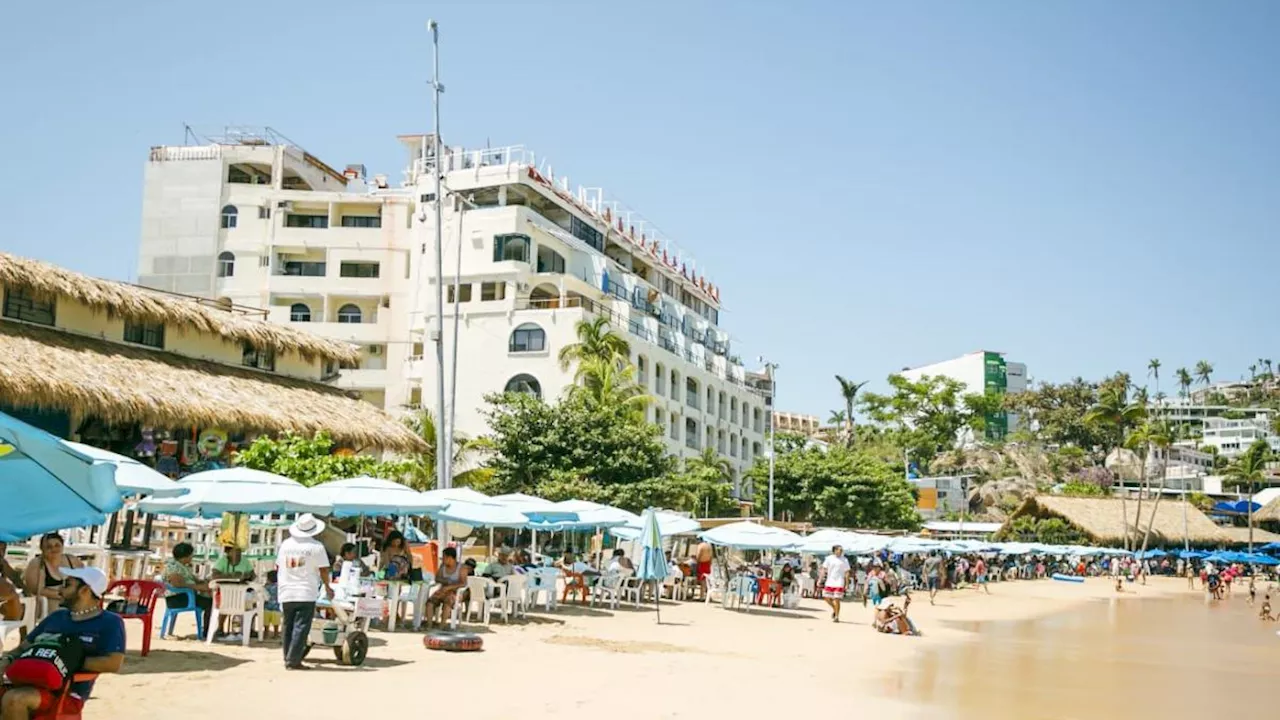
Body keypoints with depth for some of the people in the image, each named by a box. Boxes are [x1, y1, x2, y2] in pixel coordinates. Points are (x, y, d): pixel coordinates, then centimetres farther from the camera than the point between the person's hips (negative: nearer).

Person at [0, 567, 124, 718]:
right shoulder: (56, 617, 22)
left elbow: (113, 664, -13)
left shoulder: (110, 622, 0)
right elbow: (24, 646, 25)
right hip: (33, 684, 7)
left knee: (13, 700, -32)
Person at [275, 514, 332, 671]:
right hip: (306, 594, -5)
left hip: (286, 594, 5)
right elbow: (323, 570, -6)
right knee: (301, 627, -3)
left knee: (287, 627, 12)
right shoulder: (316, 547, -7)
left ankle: (288, 659, 16)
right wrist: (327, 587, 9)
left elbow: (278, 567, 15)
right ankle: (293, 661, -6)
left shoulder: (285, 544, 7)